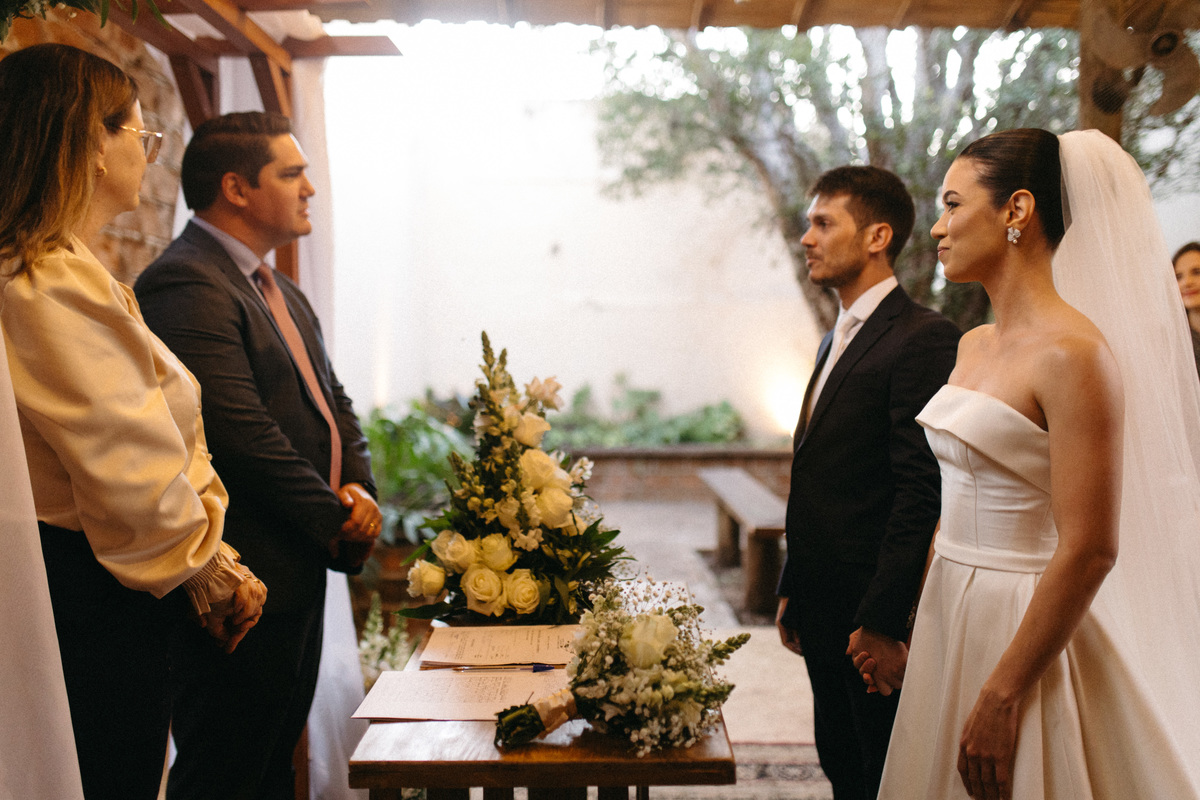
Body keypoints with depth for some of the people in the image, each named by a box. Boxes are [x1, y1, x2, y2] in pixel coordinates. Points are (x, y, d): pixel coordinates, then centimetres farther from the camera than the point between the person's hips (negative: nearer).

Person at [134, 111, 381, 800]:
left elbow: (333, 402, 17)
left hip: (303, 562, 10)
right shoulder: (186, 286, -17)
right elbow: (244, 433, -23)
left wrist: (359, 489, -2)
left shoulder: (283, 294, 16)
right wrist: (336, 522, -14)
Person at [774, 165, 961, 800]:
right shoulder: (838, 339, 16)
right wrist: (793, 592, 17)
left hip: (876, 617, -9)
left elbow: (920, 490, -21)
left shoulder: (924, 338, -14)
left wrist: (881, 619, -22)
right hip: (825, 610, 9)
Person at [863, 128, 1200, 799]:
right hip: (951, 617, 8)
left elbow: (1090, 550, -22)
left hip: (1023, 632, -8)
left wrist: (1003, 697, -21)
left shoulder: (1073, 353, -19)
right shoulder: (975, 345, 8)